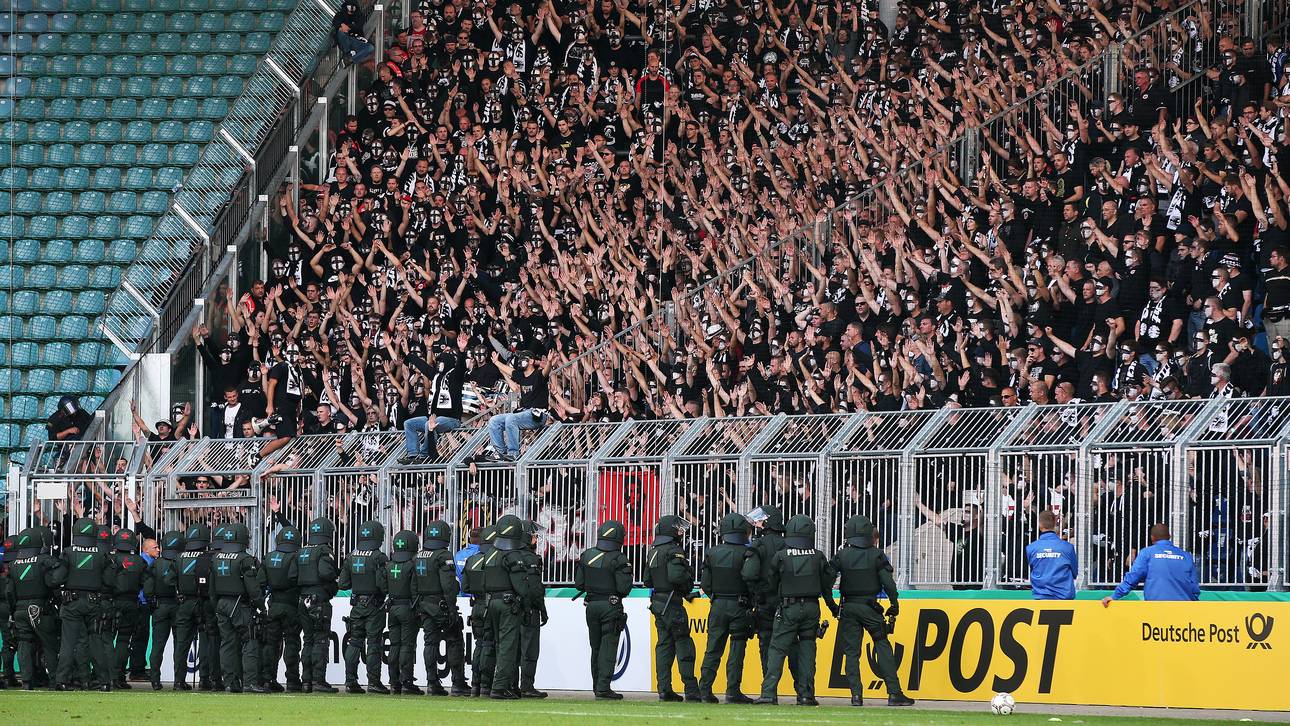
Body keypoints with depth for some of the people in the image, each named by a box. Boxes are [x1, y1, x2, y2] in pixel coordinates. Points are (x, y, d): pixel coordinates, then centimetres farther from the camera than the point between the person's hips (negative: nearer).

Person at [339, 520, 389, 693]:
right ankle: (373, 681, -3)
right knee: (374, 643, -2)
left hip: (357, 605, 5)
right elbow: (382, 583, -19)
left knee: (354, 642, 9)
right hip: (374, 606, -5)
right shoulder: (378, 557, -13)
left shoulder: (351, 557, 4)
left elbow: (342, 584, 5)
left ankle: (350, 681, 7)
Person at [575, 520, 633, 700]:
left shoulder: (586, 555, 2)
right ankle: (603, 688, -9)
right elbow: (624, 588, -16)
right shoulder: (618, 559, -14)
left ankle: (597, 686, 21)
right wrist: (627, 574, 2)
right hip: (611, 606, -5)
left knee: (596, 648, 15)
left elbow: (579, 583, 6)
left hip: (592, 605, 5)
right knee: (608, 648, -3)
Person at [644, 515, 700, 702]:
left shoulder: (653, 552, 14)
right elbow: (676, 576, -25)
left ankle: (664, 689, 8)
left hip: (657, 602, 8)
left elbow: (647, 580, 17)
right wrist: (689, 576, -8)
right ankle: (691, 690, -4)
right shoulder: (674, 551, -14)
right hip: (672, 602, -8)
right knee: (684, 645, -4)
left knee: (664, 645, 10)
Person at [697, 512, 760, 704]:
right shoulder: (747, 553, -10)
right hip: (740, 607, -4)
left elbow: (705, 583, 3)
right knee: (736, 651, 2)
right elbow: (750, 575, -27)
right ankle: (733, 691, -1)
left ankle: (705, 688, 7)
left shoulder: (712, 553, 3)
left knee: (713, 650, 10)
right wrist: (751, 594, -10)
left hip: (718, 604, 4)